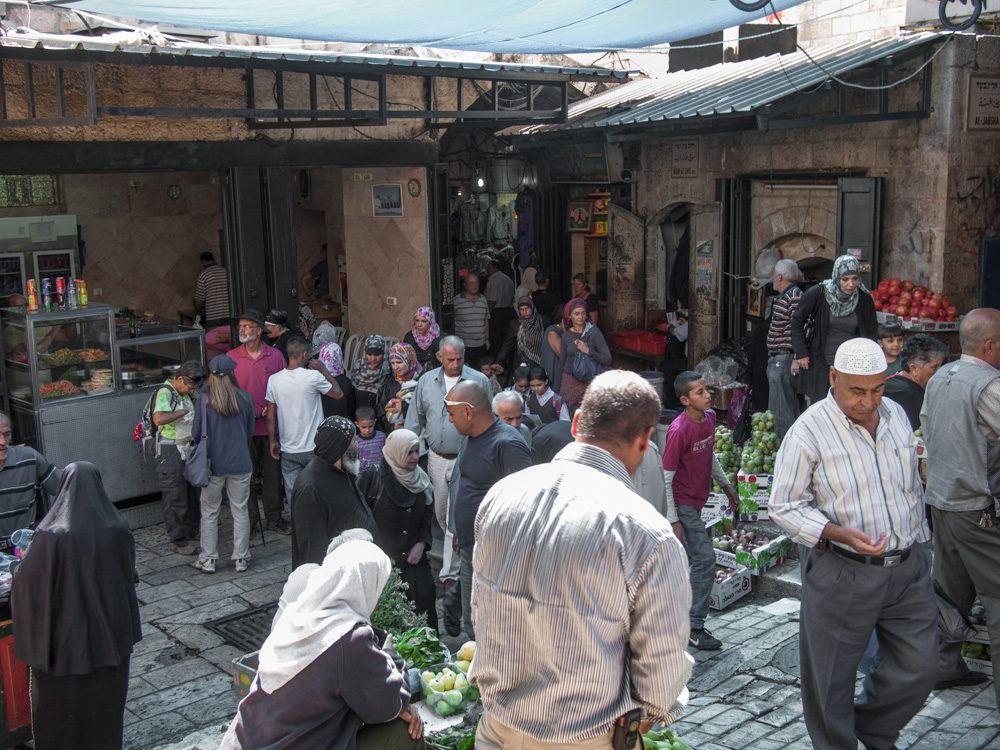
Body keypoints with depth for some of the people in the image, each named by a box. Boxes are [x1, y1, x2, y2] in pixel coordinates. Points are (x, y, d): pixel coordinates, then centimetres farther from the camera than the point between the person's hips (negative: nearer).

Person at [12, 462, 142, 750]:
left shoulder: (52, 535, -24)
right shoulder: (118, 529, -13)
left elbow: (27, 583, -13)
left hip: (65, 634, -3)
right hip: (109, 631, 3)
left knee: (60, 702, 19)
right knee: (105, 698, 23)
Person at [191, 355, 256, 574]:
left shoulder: (204, 401, -12)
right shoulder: (245, 399, -6)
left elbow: (197, 433, -6)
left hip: (214, 464, -1)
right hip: (241, 463, 1)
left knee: (210, 513, 12)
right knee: (240, 511, 11)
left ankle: (208, 559, 17)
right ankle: (241, 558, 18)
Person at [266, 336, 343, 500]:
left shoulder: (274, 380, -4)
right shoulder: (313, 376, -14)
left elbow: (270, 417, 1)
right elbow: (338, 394, 0)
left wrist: (272, 442, 13)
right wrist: (324, 370, 7)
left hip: (288, 451, 3)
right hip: (314, 449, -3)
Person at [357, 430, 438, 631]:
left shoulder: (421, 480, 7)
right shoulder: (373, 478, -9)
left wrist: (421, 543, -1)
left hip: (414, 559, 5)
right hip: (383, 561, -4)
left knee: (423, 604, -5)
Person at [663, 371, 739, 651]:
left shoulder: (709, 417, 0)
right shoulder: (679, 431, -24)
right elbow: (665, 479, -20)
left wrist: (726, 485, 19)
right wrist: (673, 520, -20)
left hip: (696, 502, 8)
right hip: (682, 506, -8)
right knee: (704, 559, -8)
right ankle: (694, 627, 2)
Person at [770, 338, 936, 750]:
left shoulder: (896, 414, 5)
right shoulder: (809, 430, -15)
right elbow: (783, 506, -12)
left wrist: (920, 543, 19)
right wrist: (840, 534, -25)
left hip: (908, 567, 6)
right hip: (842, 573, -5)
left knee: (919, 667, 12)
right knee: (832, 678, 6)